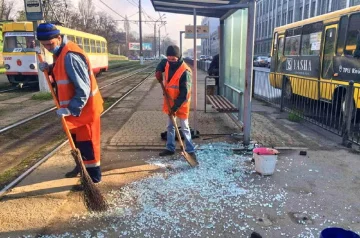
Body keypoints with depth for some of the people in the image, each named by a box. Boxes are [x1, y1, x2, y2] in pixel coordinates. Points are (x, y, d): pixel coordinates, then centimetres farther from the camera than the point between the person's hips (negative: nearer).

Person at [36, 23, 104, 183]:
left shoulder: (70, 56, -25)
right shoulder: (61, 51, 6)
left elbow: (83, 89, -27)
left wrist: (71, 109, -26)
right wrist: (49, 69, 0)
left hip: (84, 107, -10)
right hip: (75, 106, 10)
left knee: (87, 143, 1)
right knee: (77, 140, 22)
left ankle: (93, 176, 16)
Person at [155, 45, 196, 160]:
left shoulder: (185, 71, -26)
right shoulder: (167, 63, -4)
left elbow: (184, 93, -25)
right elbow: (162, 63, 23)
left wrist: (175, 107, -25)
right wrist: (158, 71, 0)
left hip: (181, 104, -7)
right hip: (169, 101, 7)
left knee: (184, 127, 1)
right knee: (170, 126, 16)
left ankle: (190, 150, 13)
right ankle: (170, 148, 29)